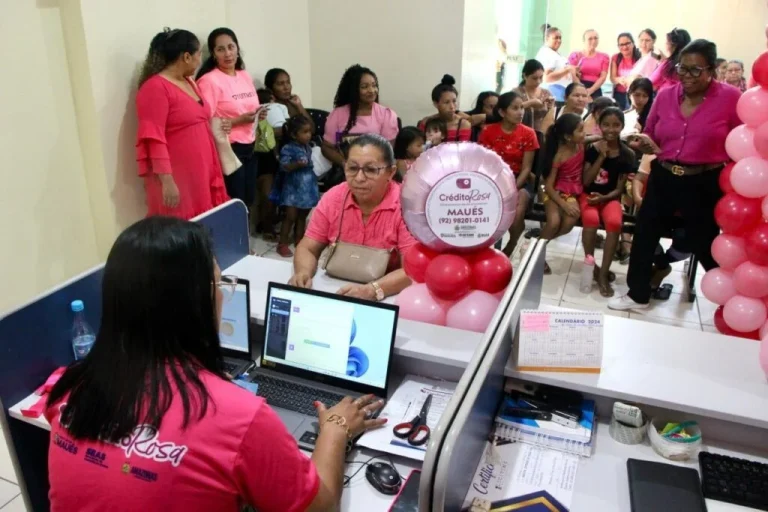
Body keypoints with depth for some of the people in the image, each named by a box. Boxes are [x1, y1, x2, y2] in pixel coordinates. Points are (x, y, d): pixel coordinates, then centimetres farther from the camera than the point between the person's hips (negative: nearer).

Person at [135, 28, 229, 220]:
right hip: (176, 178, -8)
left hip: (200, 173, 9)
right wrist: (166, 181, -23)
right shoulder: (155, 88, -13)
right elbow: (154, 140, -19)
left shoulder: (189, 82, 14)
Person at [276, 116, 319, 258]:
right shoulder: (288, 148, -12)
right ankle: (282, 244, 1)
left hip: (307, 187, 7)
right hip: (293, 188, -7)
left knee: (302, 216, 13)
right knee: (290, 216, -7)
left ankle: (298, 240, 24)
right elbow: (284, 167, -20)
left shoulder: (308, 147, 10)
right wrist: (297, 164, -31)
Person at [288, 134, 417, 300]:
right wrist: (303, 273, -20)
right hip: (335, 290, 2)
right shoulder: (333, 198, -3)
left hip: (386, 299, -2)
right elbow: (307, 248, 2)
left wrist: (371, 290, -34)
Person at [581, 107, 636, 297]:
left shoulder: (627, 154, 0)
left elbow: (620, 188, 1)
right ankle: (591, 265, -15)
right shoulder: (592, 149, -2)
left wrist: (604, 197, -18)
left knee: (615, 223, -32)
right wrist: (601, 157, -13)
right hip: (589, 194, -1)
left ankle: (603, 273, -20)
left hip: (610, 198, 1)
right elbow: (586, 181, -7)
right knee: (591, 219, -35)